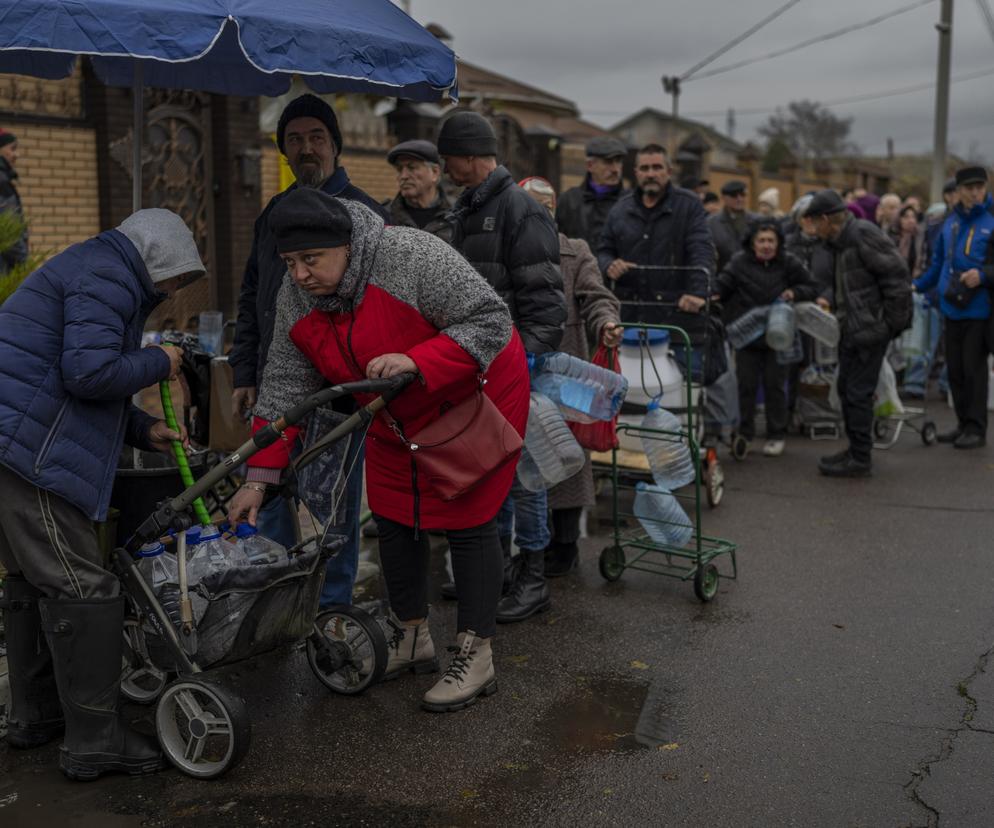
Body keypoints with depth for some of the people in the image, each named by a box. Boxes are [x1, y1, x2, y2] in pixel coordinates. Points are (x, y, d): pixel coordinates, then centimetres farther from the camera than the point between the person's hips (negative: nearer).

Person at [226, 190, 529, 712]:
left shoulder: (410, 257, -31)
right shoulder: (295, 300, -11)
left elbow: (491, 322, -29)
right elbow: (284, 391, -7)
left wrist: (416, 362, -42)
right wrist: (258, 479, -12)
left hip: (473, 399, -7)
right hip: (399, 418, 7)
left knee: (466, 521, -5)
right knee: (394, 517, 9)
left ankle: (476, 659, 6)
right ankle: (411, 640, 26)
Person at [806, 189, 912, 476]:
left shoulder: (863, 234, -16)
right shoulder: (842, 242, 14)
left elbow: (897, 275, -18)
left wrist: (892, 322, -16)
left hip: (871, 330, -10)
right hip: (852, 330, 10)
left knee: (859, 393, -5)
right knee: (847, 389, 16)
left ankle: (860, 459, 3)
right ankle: (855, 450, 27)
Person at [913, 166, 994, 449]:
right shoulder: (951, 223, 11)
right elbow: (939, 264, 18)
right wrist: (917, 286, 11)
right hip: (952, 308, 6)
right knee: (954, 368, 11)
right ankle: (963, 423, 22)